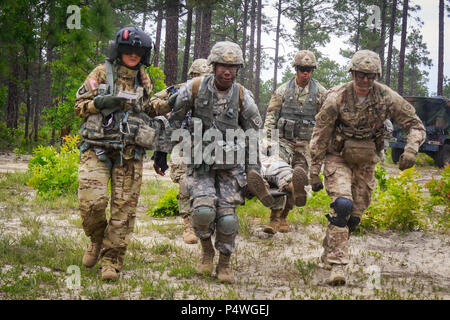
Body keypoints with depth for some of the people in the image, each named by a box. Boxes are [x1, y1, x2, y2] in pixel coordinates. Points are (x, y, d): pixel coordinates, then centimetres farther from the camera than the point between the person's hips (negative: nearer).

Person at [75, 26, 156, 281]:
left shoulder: (144, 81, 15)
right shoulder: (102, 73, 5)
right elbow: (80, 106, 2)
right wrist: (106, 102, -14)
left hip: (130, 154, 3)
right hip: (97, 149, -2)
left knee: (124, 208, -3)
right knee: (92, 201, -15)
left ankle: (112, 262, 5)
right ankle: (97, 241, 14)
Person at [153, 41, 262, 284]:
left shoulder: (243, 97, -4)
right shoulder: (194, 89, -7)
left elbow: (253, 136, 5)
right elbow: (173, 121, 5)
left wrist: (253, 171, 4)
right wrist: (162, 150, 6)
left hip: (230, 164, 1)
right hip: (200, 162, -1)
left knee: (227, 216, -4)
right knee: (203, 210, -20)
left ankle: (225, 263, 17)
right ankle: (206, 250, 9)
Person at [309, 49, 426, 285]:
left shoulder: (387, 97, -12)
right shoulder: (337, 98, -18)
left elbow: (415, 125, -6)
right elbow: (320, 136, -11)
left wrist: (411, 149, -26)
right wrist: (314, 172, -10)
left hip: (365, 162, 4)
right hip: (337, 158, -3)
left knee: (354, 215, 7)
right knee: (342, 205, -24)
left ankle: (329, 253, 32)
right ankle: (337, 265, -23)